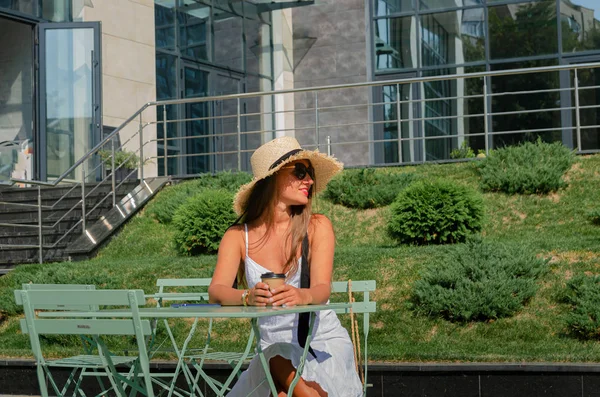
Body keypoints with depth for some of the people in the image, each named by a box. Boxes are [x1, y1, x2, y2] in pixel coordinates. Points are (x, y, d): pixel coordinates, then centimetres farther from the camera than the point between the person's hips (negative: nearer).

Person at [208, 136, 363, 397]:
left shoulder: (317, 227, -2)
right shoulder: (238, 236, 1)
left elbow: (323, 289, -14)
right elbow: (216, 290, -13)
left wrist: (303, 295, -38)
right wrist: (248, 296, -35)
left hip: (324, 341, -1)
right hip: (274, 347, 1)